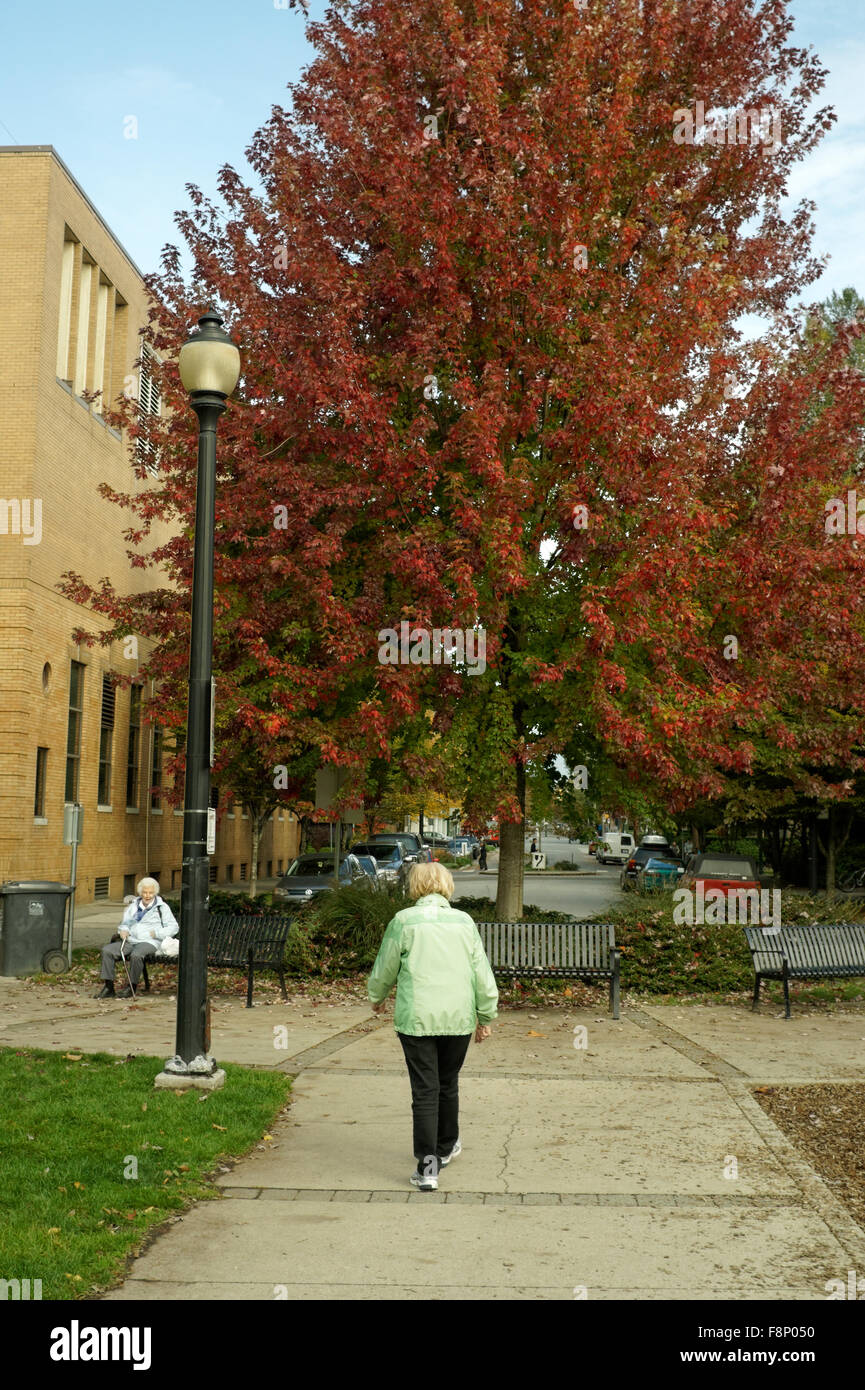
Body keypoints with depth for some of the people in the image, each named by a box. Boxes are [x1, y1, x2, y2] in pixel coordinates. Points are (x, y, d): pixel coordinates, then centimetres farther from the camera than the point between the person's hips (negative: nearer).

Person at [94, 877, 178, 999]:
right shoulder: (134, 906, 22)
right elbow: (125, 922, 27)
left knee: (136, 955, -38)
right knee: (107, 950, -17)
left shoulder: (162, 907, 7)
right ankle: (108, 987, -16)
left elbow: (173, 928, 2)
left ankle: (131, 988, -23)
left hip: (149, 942, -5)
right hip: (130, 941, 5)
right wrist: (123, 930, 3)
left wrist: (156, 933, -11)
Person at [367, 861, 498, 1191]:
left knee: (425, 1091, 1)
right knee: (448, 1084, 20)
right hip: (459, 1018, 3)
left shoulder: (404, 921, -3)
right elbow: (483, 974, 6)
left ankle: (427, 1168, -3)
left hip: (417, 1018, -3)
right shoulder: (464, 921, 4)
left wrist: (377, 998, 26)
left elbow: (384, 970, 6)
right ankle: (446, 1147, 38)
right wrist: (486, 1017, 17)